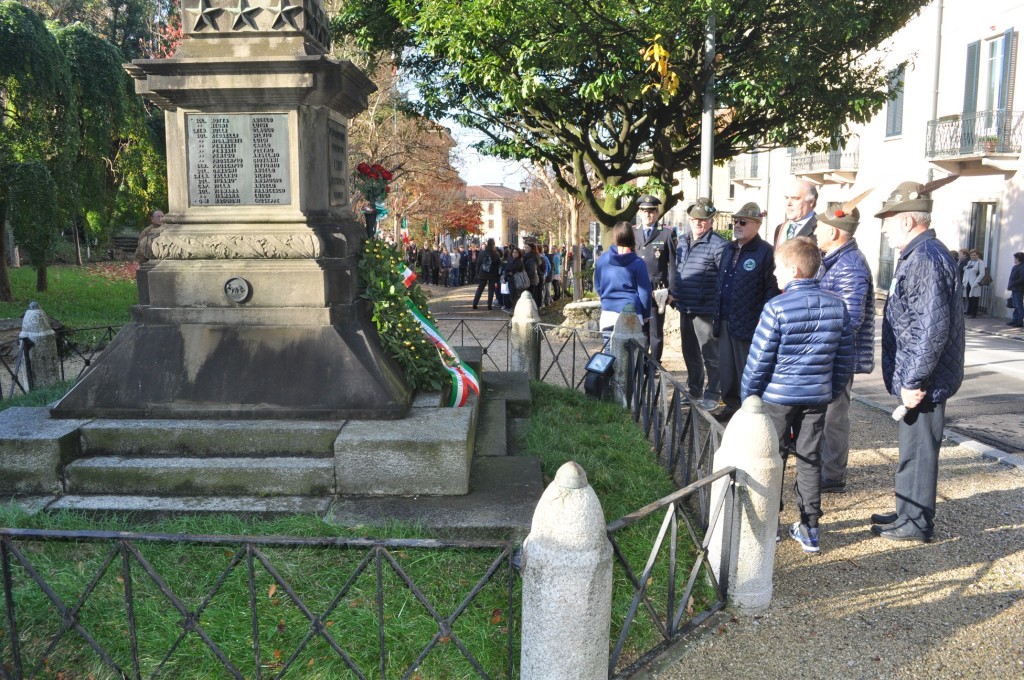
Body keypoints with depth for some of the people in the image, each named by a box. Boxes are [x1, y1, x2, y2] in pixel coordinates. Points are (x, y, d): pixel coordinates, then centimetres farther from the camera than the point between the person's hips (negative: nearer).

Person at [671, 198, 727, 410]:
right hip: (685, 308, 8)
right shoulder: (683, 241, 11)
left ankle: (712, 394, 13)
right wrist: (674, 294, 15)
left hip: (706, 310, -7)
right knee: (690, 353, 18)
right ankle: (694, 390, 32)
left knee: (710, 354, 2)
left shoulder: (718, 245, -12)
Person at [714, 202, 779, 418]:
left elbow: (772, 289, -11)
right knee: (726, 369, 13)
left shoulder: (765, 252, -10)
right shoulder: (728, 249, 13)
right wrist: (717, 315, 15)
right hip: (725, 321, 7)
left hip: (748, 325, -7)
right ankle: (731, 405, 26)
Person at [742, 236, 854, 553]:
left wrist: (748, 395, 0)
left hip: (778, 396, -4)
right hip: (818, 396, 4)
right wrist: (833, 390, 17)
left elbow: (759, 359, -12)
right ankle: (810, 529, 19)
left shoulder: (776, 307, -16)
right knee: (810, 459, 13)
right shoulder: (836, 306, 0)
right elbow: (845, 357, 5)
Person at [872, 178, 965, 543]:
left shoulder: (927, 258, -20)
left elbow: (933, 328, -26)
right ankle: (907, 511, 32)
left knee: (917, 450, 2)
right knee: (912, 448, 19)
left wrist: (914, 381, -22)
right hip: (915, 377, 10)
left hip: (923, 382, -10)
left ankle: (916, 523, 15)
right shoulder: (919, 255, 14)